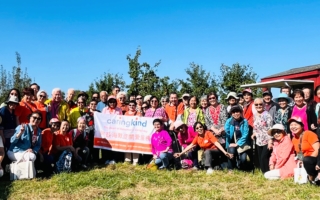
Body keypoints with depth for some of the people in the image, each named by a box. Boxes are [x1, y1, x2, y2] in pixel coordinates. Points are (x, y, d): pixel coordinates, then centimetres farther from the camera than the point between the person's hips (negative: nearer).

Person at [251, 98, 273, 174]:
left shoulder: (267, 115, -11)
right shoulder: (255, 115, 9)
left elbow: (270, 128, -15)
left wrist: (270, 140, -19)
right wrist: (254, 133, 7)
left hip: (267, 141, -7)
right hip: (259, 141, 7)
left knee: (264, 158, -13)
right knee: (260, 159, 7)